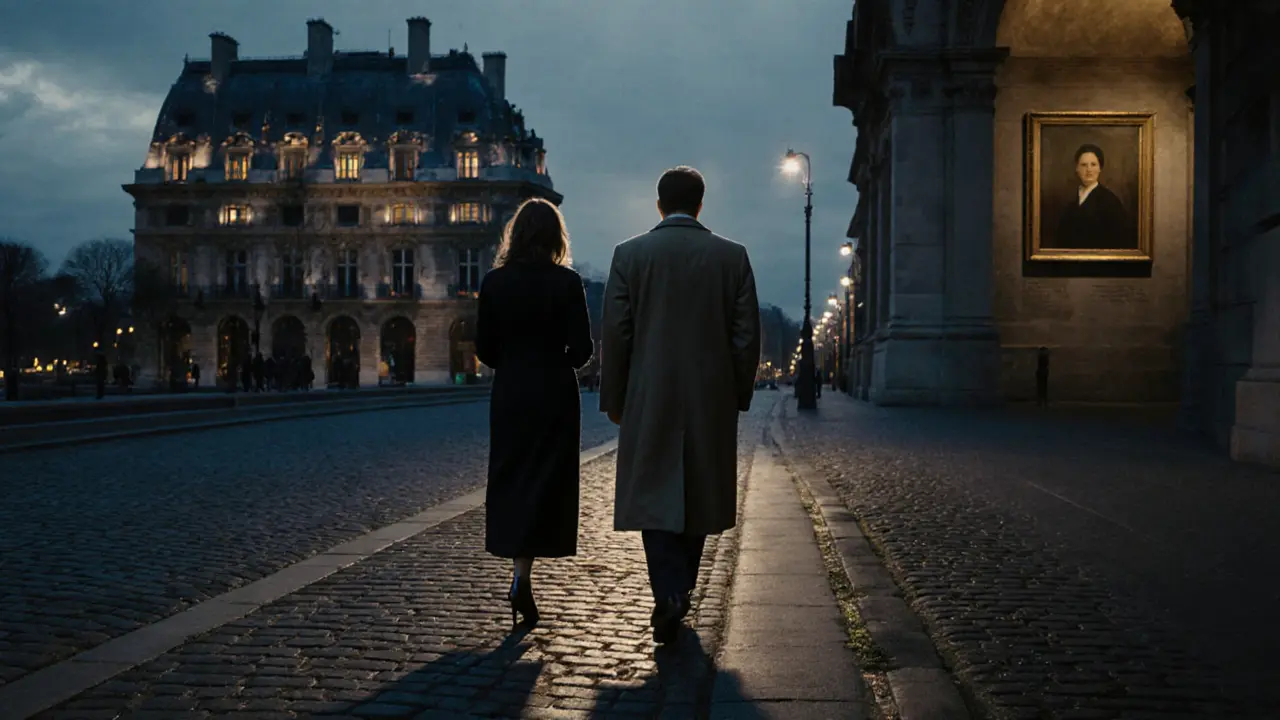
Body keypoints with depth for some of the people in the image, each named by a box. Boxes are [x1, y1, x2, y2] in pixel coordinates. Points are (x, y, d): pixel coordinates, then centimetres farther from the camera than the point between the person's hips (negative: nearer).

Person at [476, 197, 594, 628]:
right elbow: (582, 349, -10)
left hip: (509, 396, 2)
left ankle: (519, 573, 19)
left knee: (510, 482, 13)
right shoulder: (567, 283, -9)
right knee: (546, 483, 2)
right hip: (554, 396, -2)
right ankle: (522, 576, -9)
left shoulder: (494, 282, -2)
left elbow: (484, 348, 1)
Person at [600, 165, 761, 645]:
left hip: (650, 400, -2)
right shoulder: (733, 256, 1)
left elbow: (615, 334, -3)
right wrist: (738, 397, 11)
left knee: (654, 497, 2)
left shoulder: (630, 254, -2)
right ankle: (679, 593, 25)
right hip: (712, 399, 2)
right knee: (697, 496, 14)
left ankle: (669, 595, -14)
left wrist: (613, 399, 6)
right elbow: (746, 336, 1)